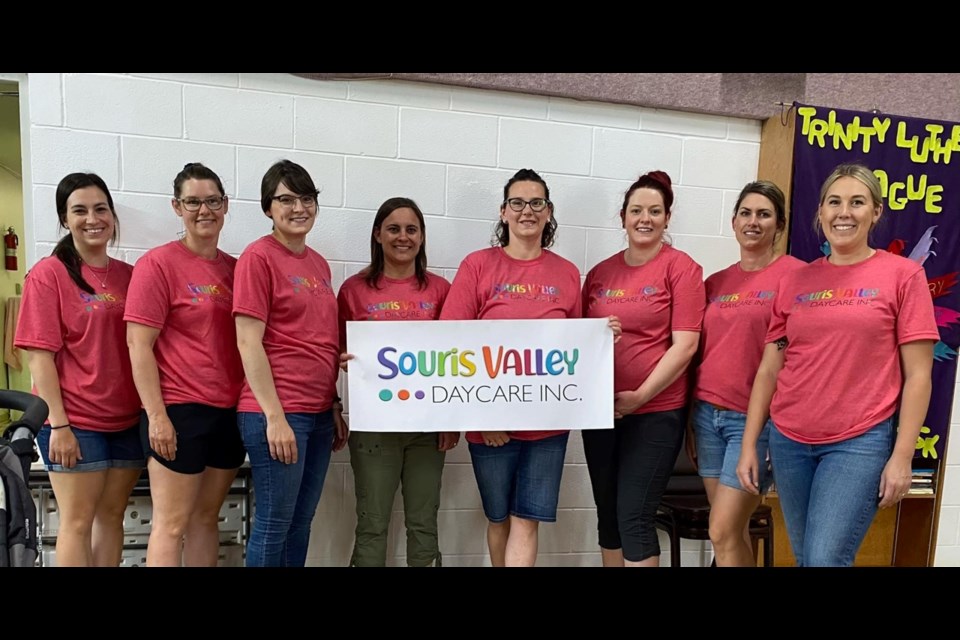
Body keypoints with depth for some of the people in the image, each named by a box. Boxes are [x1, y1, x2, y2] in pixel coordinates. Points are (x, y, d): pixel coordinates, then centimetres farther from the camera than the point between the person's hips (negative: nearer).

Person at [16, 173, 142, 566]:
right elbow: (39, 355, -10)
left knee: (112, 515, 12)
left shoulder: (128, 275, 7)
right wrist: (58, 424, -14)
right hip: (75, 422, -4)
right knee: (78, 521, 4)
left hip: (128, 420, 4)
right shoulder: (48, 273, -5)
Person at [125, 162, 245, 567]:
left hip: (229, 411, 6)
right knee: (172, 525, 2)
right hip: (178, 411, -5)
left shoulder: (234, 268, 9)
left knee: (206, 518, 14)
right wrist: (157, 416, -14)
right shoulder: (157, 264, -6)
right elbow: (138, 345, -10)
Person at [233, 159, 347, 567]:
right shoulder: (258, 257, -8)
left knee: (301, 523, 15)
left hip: (319, 412, 7)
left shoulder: (319, 264, 13)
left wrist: (335, 406, 14)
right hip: (277, 413, -7)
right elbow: (248, 342, -13)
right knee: (274, 523, 3)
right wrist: (275, 416, -17)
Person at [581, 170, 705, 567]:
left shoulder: (680, 267, -5)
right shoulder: (600, 273, 9)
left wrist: (640, 396, -13)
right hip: (602, 411, 5)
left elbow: (685, 345, -11)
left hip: (656, 411, -5)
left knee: (634, 517, -3)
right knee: (608, 515, 14)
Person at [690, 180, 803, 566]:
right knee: (734, 531, 13)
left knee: (723, 532, -4)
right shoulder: (715, 283, 10)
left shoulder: (795, 274, -6)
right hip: (707, 414, 5)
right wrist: (690, 422, 12)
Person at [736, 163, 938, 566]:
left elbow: (917, 376, -3)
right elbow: (769, 370, 7)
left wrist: (902, 456, -9)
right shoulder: (795, 281, 7)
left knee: (825, 559, -7)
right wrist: (749, 444, 4)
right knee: (804, 557, 14)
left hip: (860, 441, -3)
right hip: (789, 440, 4)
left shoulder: (903, 274, -1)